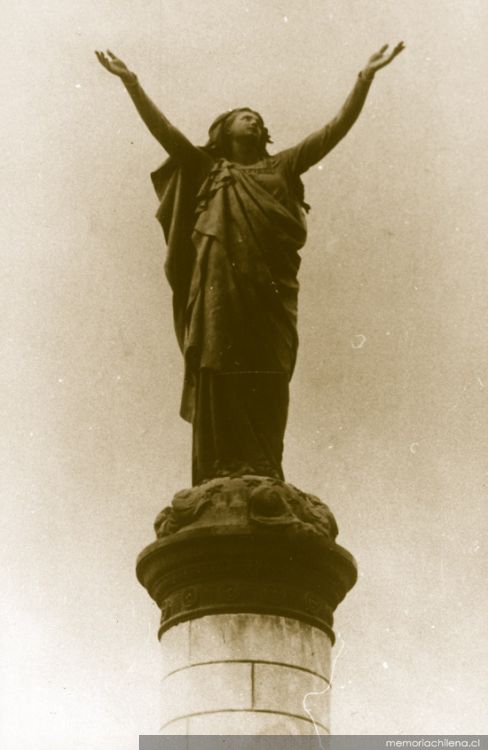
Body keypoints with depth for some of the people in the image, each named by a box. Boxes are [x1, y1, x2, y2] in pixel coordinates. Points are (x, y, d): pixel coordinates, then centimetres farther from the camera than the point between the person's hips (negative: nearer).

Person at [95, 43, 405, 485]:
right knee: (219, 379, -8)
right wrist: (131, 82, 2)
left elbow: (337, 128, 17)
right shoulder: (207, 168, 21)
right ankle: (218, 477, -10)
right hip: (220, 287, -1)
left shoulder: (283, 167, 23)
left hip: (269, 291, 1)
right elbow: (163, 129, 12)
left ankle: (265, 478, -9)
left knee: (267, 388, -6)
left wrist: (367, 76, 10)